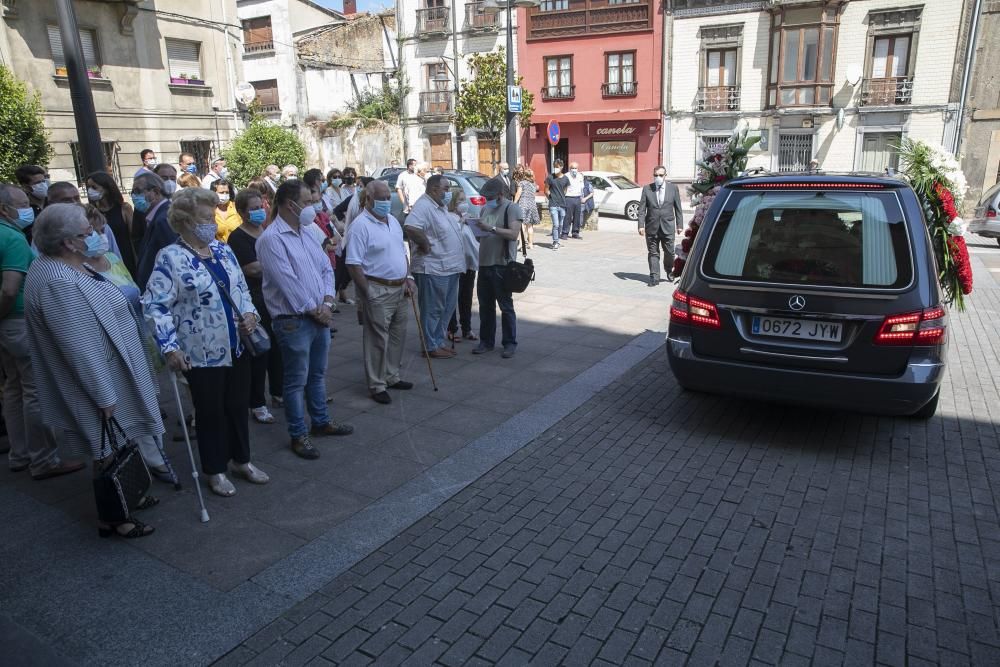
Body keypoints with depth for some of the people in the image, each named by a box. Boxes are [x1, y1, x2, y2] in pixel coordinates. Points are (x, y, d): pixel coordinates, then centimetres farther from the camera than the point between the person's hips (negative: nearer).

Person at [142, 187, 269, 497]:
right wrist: (170, 347, -20)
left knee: (238, 405, 17)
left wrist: (249, 312, -4)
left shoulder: (223, 249, 6)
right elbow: (155, 306, -15)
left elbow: (241, 288, 15)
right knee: (210, 411, 10)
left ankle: (241, 460, 35)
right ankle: (215, 470, 28)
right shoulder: (170, 258, -13)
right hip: (202, 352, -6)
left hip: (237, 346, 6)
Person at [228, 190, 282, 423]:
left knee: (277, 348, 13)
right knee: (259, 352, 0)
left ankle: (278, 393, 29)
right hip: (254, 302, -6)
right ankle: (257, 404, 11)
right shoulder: (238, 237, -8)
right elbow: (253, 268, -18)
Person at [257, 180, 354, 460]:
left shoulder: (305, 233, 11)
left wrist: (327, 303, -4)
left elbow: (326, 268, 10)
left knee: (317, 374, 20)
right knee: (296, 381, 4)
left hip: (320, 316, 8)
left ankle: (321, 422, 35)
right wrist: (315, 310, -14)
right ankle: (298, 435, 16)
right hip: (294, 321, -8)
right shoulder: (271, 239, -15)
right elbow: (288, 282, -20)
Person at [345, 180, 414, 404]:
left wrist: (408, 278, 9)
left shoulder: (393, 221, 13)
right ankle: (377, 386, 9)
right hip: (377, 291, -8)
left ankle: (392, 377, 30)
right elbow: (353, 263, -18)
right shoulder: (361, 225, -14)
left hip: (400, 289, 8)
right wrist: (367, 292, -19)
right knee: (377, 340, -1)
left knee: (397, 335, 16)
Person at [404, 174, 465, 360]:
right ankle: (431, 347, 12)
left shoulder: (441, 207, 15)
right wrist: (426, 245, -20)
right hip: (433, 268, -10)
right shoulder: (424, 206, -16)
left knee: (447, 308, 17)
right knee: (433, 310, 1)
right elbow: (411, 228, -32)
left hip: (450, 267, 10)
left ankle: (439, 342, 29)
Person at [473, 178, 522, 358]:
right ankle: (486, 341, 22)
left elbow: (514, 234, -18)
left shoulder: (511, 208, -6)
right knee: (485, 305, 12)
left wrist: (491, 228, -25)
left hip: (502, 265, -7)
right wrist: (477, 228, 1)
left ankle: (510, 343, 10)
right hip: (484, 263, 7)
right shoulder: (486, 208, 16)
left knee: (506, 306, 1)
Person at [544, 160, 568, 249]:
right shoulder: (550, 177, -3)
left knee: (561, 225, 11)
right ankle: (555, 243, -3)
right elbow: (546, 190, 4)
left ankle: (557, 240, 26)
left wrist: (562, 198, 9)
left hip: (562, 205, 3)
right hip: (553, 205, -3)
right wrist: (551, 198, 4)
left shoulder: (565, 179, 4)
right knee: (555, 224, -10)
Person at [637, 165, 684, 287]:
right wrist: (641, 225, -8)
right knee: (653, 253, 3)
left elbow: (678, 208, 6)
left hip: (668, 226, 0)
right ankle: (654, 277, 9)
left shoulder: (673, 188, 4)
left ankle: (669, 270, 31)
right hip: (652, 226, 0)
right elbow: (642, 209, 1)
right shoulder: (647, 189, 2)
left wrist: (679, 225, 2)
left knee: (669, 252, 5)